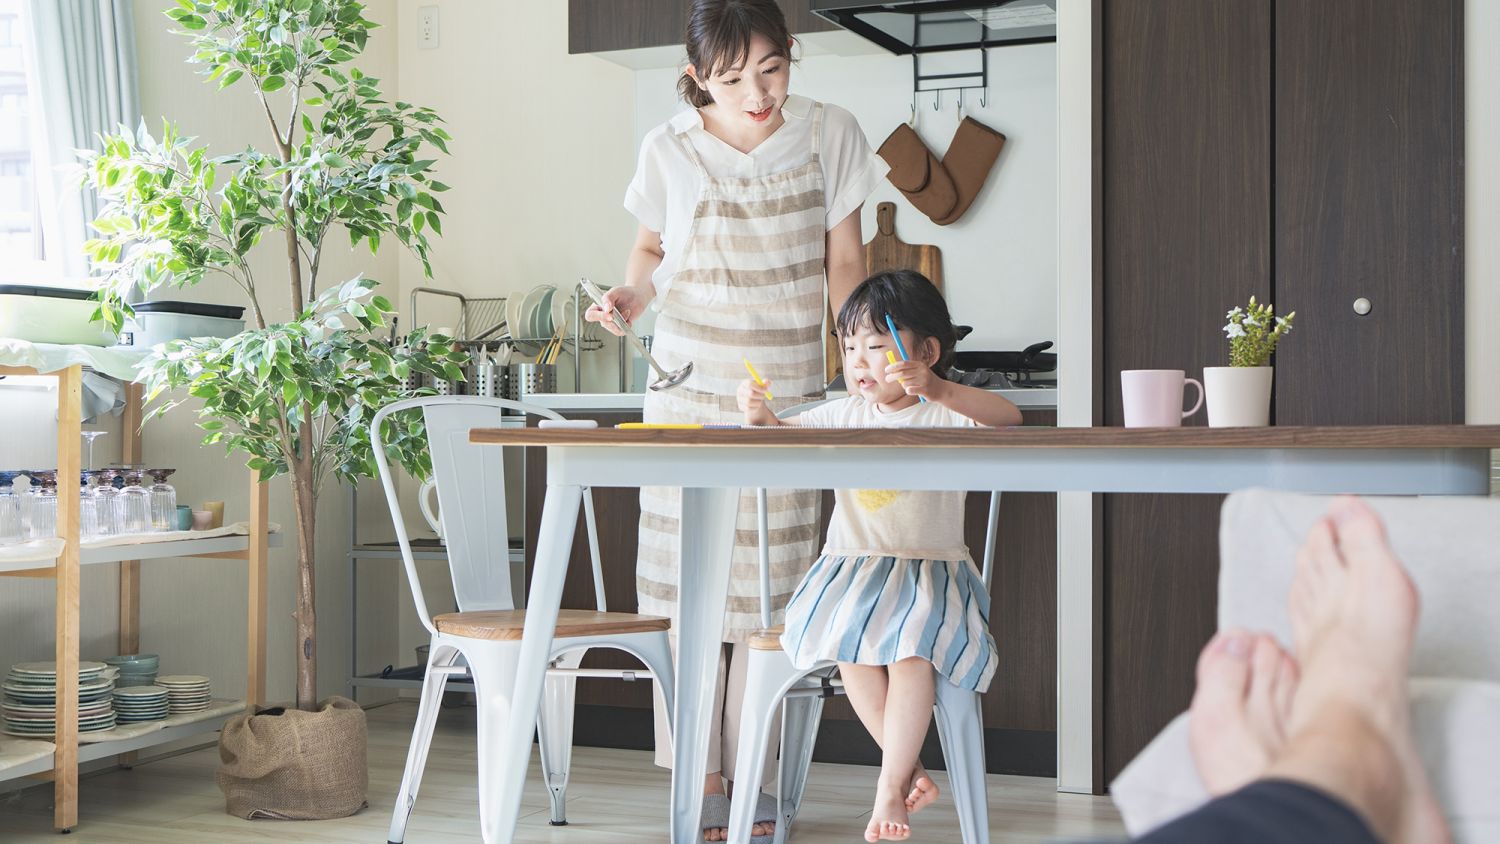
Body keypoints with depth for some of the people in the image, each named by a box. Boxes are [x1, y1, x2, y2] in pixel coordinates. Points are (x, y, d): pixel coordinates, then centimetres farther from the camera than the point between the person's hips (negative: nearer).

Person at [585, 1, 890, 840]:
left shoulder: (829, 133, -2)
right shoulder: (671, 150, -3)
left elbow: (844, 262, 4)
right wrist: (632, 293, -10)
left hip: (790, 390, 0)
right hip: (691, 385, 0)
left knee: (773, 589, 0)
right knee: (688, 580, -1)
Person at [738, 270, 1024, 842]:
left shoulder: (945, 415, -3)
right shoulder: (843, 415, 10)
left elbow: (1009, 418, -21)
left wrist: (939, 390, -36)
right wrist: (759, 415, -13)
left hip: (931, 569, -3)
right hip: (852, 566, 3)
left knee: (912, 645, -30)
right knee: (848, 643, -25)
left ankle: (889, 789, -21)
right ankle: (909, 772, -15)